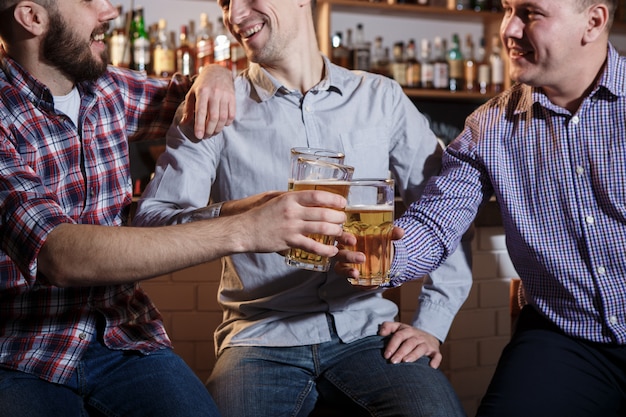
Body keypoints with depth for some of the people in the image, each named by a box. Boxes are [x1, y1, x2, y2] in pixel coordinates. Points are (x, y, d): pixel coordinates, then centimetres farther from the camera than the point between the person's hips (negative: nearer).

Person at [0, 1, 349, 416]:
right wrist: (242, 230, -34)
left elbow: (175, 96, 27)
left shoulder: (108, 91, 6)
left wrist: (213, 76, 0)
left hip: (125, 339, 4)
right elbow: (59, 256, -28)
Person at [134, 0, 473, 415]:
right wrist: (236, 214, -28)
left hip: (367, 331, 1)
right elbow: (150, 219, -8)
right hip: (262, 338, 0)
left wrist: (432, 323, 2)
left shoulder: (380, 98, 8)